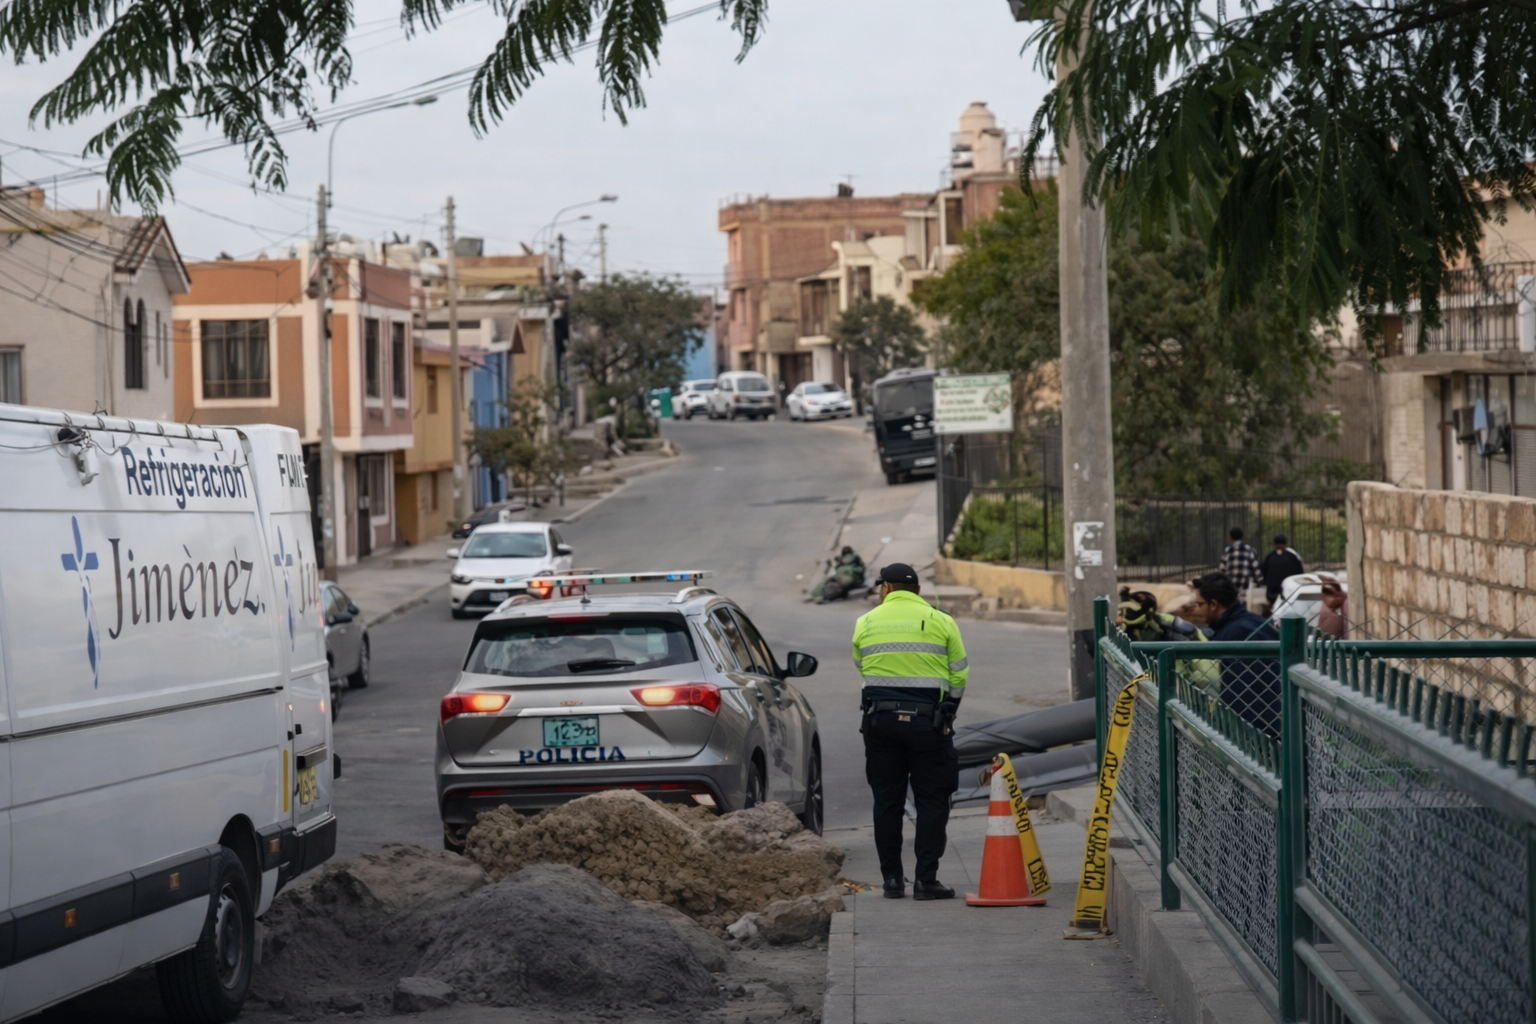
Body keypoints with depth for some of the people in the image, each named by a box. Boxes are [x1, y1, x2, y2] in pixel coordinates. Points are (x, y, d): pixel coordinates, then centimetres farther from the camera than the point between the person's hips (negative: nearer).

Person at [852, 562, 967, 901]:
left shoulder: (866, 623, 7)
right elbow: (959, 676, 4)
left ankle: (892, 878, 9)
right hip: (928, 722, -2)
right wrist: (946, 711, 18)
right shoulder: (941, 622, 2)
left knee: (887, 800, 8)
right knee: (932, 802, 3)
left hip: (879, 720, 2)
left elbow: (861, 669, 9)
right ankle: (926, 879, -3)